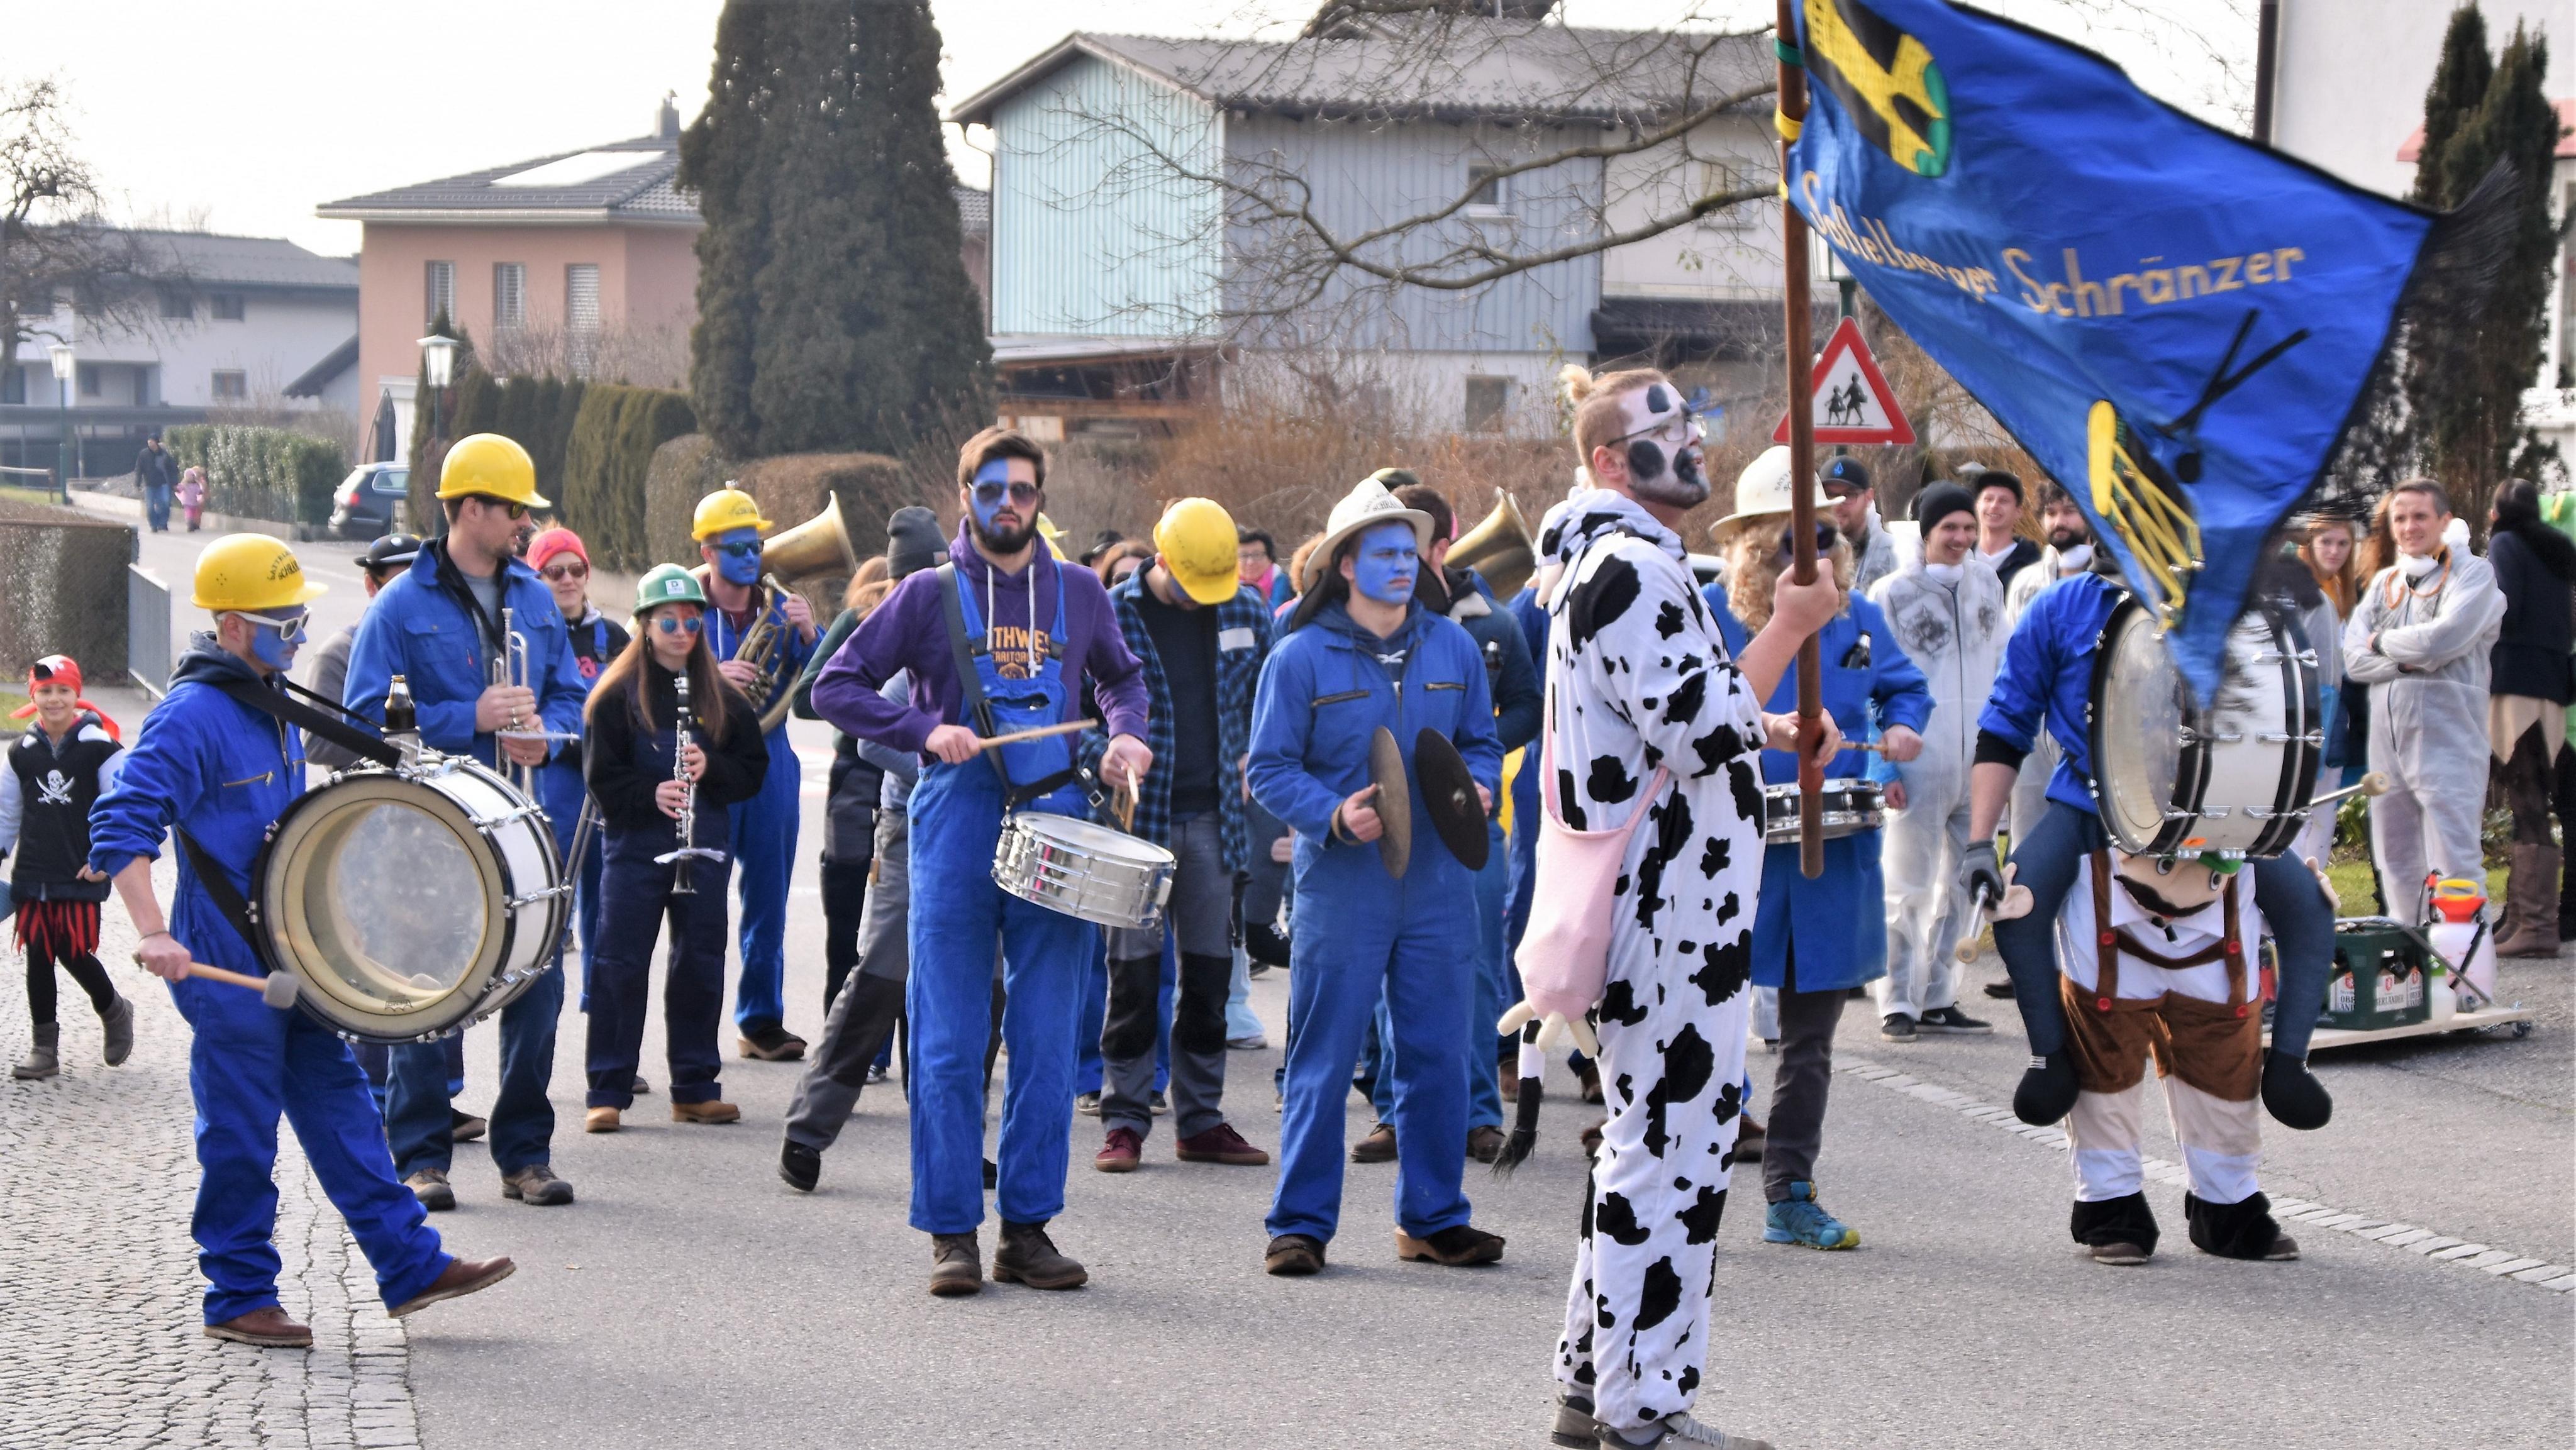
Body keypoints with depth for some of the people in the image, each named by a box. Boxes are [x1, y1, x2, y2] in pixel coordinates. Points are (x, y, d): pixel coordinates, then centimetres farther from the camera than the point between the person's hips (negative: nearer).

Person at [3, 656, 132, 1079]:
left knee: (75, 954, -8)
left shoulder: (100, 748, -6)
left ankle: (113, 1012, 21)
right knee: (38, 958, 3)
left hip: (83, 875, -4)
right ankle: (45, 1048, 11)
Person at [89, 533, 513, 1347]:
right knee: (242, 1137, 0)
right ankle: (238, 1300, 10)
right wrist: (153, 933, -30)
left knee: (341, 1110, 10)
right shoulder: (192, 716, -16)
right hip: (226, 966, -9)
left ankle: (411, 1266, 13)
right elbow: (120, 825, -22)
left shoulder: (272, 706, 12)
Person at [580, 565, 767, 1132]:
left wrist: (711, 768, -11)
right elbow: (600, 775, -4)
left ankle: (696, 1087, 15)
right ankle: (608, 1092, 1)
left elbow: (754, 770, 8)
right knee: (622, 964, -4)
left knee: (701, 964, 6)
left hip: (703, 847, 3)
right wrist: (651, 794, -19)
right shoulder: (618, 694, 0)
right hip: (635, 845, -3)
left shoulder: (722, 697, 9)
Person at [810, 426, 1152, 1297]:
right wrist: (924, 729, -10)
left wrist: (1125, 733, 7)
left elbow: (1121, 676, 28)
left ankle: (1029, 1227, 8)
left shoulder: (1078, 593, 11)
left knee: (1047, 1042, 2)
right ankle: (951, 1232, 4)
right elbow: (837, 687, 3)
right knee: (949, 1044, -1)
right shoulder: (931, 595, 3)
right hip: (957, 833, -2)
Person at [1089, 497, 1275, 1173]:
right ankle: (1125, 1121, 6)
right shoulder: (1111, 613, -6)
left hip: (1213, 815, 4)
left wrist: (1257, 756, 4)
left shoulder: (1246, 610, 5)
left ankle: (1201, 1120, 16)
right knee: (1135, 971, -2)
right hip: (1138, 815, -3)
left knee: (1210, 969, 7)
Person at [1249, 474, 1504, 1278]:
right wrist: (1334, 815, -18)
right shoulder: (1300, 658, -3)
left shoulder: (1453, 649, 9)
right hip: (1340, 888, -4)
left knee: (1438, 1054, 7)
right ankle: (1301, 1224, 6)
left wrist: (1477, 786, -5)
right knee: (1322, 1060, -1)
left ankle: (1432, 1217, 18)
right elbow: (1270, 768, -2)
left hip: (1438, 887, 4)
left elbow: (1480, 742, 17)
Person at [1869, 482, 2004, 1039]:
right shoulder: (1892, 594, -3)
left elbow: (2003, 662, 17)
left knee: (1963, 886, 9)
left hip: (1977, 763, 5)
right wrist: (1883, 765, -10)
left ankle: (1938, 999, 17)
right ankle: (1898, 1003, 2)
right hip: (1919, 766, -5)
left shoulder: (1986, 584, 11)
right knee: (1909, 888, -3)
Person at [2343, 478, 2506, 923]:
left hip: (2446, 737, -6)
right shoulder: (2384, 583, 17)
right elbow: (2354, 659, 6)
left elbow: (2444, 638, -17)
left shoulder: (2472, 573, 0)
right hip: (2386, 737, 7)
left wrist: (2383, 642, -1)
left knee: (2454, 869, -11)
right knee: (2397, 869, 11)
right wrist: (2410, 661, -10)